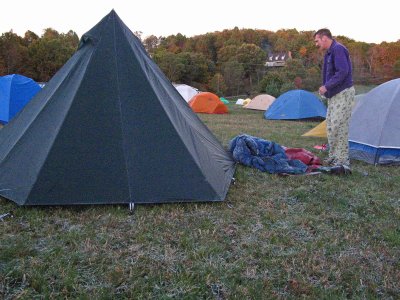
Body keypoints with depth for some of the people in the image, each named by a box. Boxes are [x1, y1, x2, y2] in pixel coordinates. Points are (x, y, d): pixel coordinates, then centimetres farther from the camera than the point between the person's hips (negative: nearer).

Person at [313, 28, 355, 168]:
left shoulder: (338, 49, -14)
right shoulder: (329, 52, 16)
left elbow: (343, 71, -23)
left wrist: (327, 86, -21)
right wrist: (325, 88, 9)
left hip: (343, 93, -10)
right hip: (334, 94, 10)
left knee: (339, 126, -10)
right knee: (330, 126, 12)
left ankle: (343, 160, -2)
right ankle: (333, 156, 22)